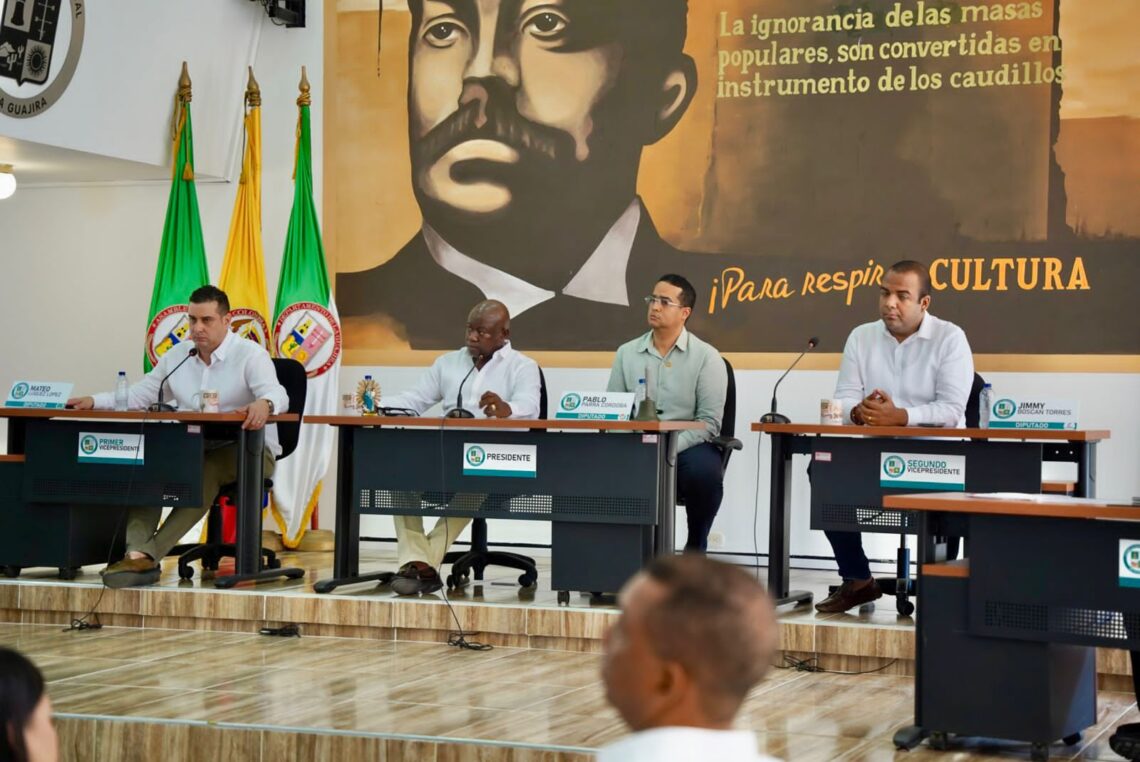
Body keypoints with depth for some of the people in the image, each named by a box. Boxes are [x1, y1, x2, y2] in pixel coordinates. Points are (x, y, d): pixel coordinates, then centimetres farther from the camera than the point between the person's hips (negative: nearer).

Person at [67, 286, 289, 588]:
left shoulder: (250, 354, -8)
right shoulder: (177, 355, 11)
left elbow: (277, 394, -24)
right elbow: (139, 394, 13)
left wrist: (264, 404, -50)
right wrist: (94, 402, -3)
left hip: (247, 450, -5)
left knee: (207, 470, -37)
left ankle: (149, 554, -40)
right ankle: (137, 552, -40)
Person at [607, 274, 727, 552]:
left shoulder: (707, 357, 0)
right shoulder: (626, 353, 10)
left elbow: (709, 422, -7)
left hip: (687, 445, -2)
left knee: (704, 471, -36)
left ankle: (696, 547, -7)